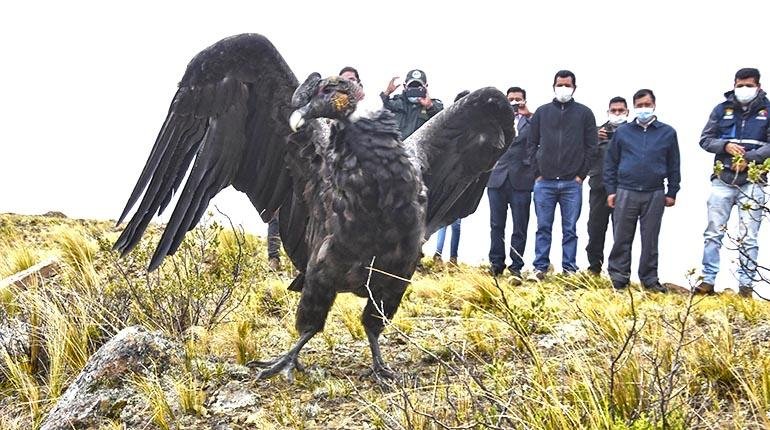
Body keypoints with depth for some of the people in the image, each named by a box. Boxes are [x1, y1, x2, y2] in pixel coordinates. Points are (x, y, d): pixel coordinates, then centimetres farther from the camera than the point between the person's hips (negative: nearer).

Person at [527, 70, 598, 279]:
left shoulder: (584, 113, 6)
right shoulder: (542, 112, 10)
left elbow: (590, 146, 4)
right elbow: (532, 144, 10)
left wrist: (581, 174, -3)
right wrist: (537, 172, 2)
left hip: (572, 183, -1)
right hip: (544, 182, 1)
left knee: (570, 229, 3)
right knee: (543, 227, 3)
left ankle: (569, 268, 9)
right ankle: (540, 267, 8)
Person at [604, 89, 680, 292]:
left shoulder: (667, 133, 8)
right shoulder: (622, 132, 8)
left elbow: (674, 166, 10)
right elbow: (610, 163, 9)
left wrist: (672, 192, 6)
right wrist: (611, 190, 2)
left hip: (654, 195, 0)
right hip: (626, 192, 0)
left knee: (650, 240, 6)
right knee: (622, 238, 2)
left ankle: (649, 279, 14)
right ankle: (618, 278, 9)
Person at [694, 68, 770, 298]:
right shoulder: (722, 109, 8)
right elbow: (705, 139, 7)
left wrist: (748, 158, -16)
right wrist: (725, 146, -11)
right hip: (722, 180, 2)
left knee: (748, 238, 1)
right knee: (713, 233, 2)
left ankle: (746, 286, 4)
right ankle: (708, 281, 7)